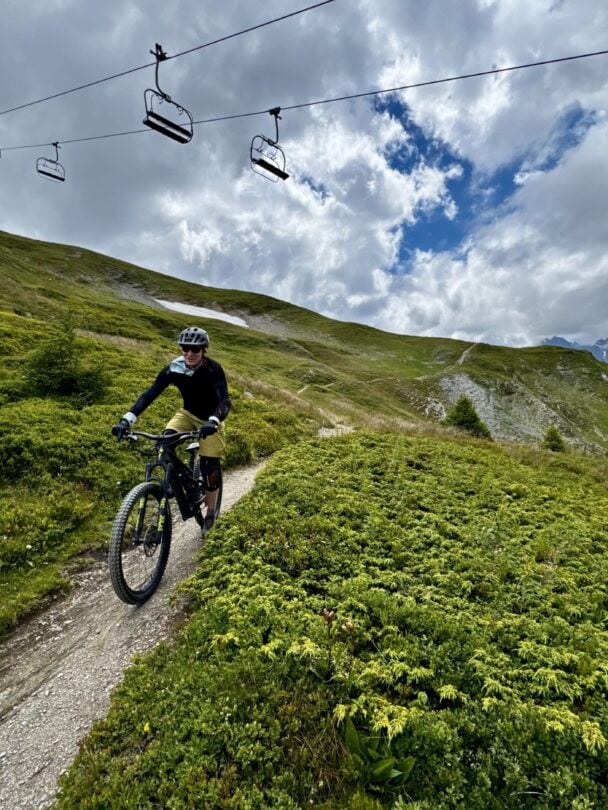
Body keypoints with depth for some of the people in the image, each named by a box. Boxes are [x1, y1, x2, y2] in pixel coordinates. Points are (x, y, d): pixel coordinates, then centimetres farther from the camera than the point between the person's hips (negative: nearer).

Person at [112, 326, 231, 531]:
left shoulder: (213, 370, -27)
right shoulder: (174, 368, -19)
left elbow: (225, 400, -37)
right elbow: (150, 393, -24)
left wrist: (213, 422, -57)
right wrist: (127, 420, -36)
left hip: (209, 419, -3)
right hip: (188, 413, 3)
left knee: (209, 468, -3)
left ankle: (210, 511, 20)